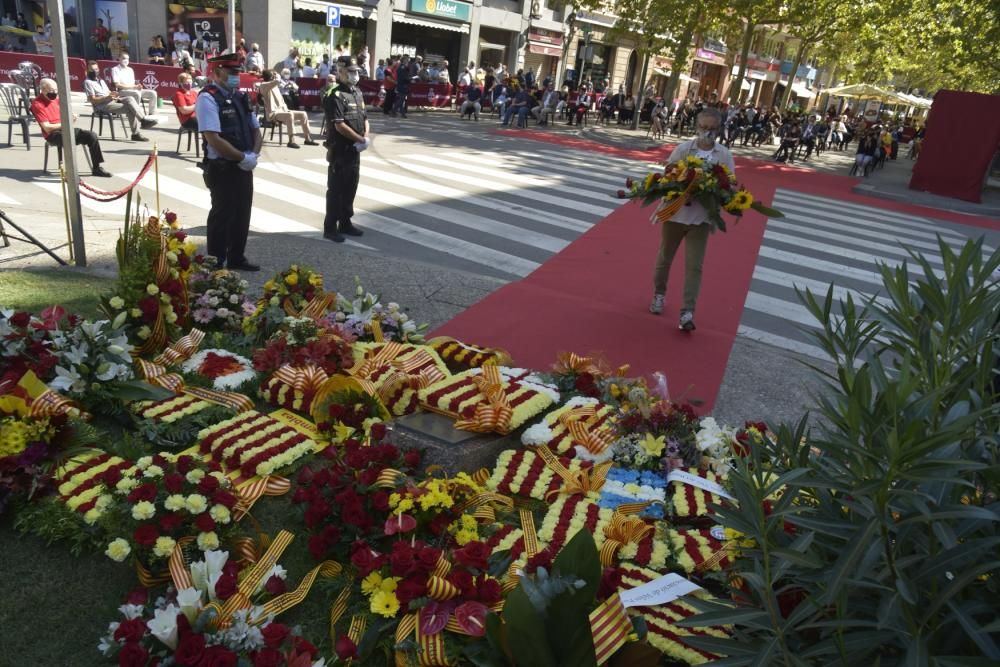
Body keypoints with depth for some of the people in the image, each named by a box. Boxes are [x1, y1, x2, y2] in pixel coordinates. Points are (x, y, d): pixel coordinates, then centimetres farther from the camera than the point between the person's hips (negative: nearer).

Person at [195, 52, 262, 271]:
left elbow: (256, 130, 14)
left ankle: (236, 258, 30)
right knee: (222, 215, 1)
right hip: (222, 168, -8)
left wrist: (253, 155, -4)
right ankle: (216, 262, 14)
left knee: (242, 213, 15)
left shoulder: (241, 97, 11)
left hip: (244, 167, 8)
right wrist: (242, 157, -17)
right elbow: (213, 139, -22)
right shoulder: (208, 98, -14)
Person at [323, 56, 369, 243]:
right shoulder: (336, 96, -14)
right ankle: (330, 227, 5)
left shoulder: (357, 93, 13)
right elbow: (340, 125, -21)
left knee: (351, 187, 14)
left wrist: (365, 137, -2)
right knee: (336, 189, -2)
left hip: (355, 149, 8)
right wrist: (361, 139, -16)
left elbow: (364, 118, 17)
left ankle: (345, 223, 25)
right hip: (339, 149, -8)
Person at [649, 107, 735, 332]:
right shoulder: (683, 148, -4)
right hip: (675, 211, 1)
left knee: (694, 265, -3)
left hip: (702, 217, 0)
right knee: (665, 257, 16)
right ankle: (659, 294, 39)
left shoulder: (724, 155, -1)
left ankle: (687, 312, -1)